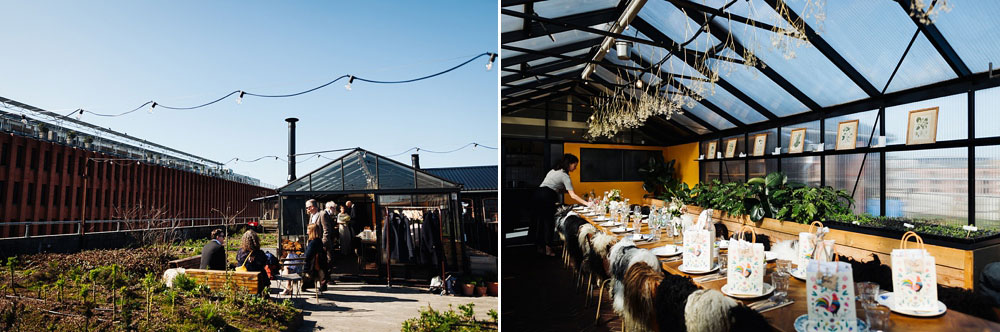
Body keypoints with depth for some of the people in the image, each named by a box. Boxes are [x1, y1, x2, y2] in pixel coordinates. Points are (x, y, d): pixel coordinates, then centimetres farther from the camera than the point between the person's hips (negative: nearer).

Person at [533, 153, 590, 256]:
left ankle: (540, 247, 20)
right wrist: (586, 203, -13)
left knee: (539, 221, 12)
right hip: (547, 196, -8)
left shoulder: (554, 170, 21)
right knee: (549, 222, 2)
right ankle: (548, 248, 3)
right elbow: (572, 195, -12)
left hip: (537, 194, 8)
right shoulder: (564, 176, -4)